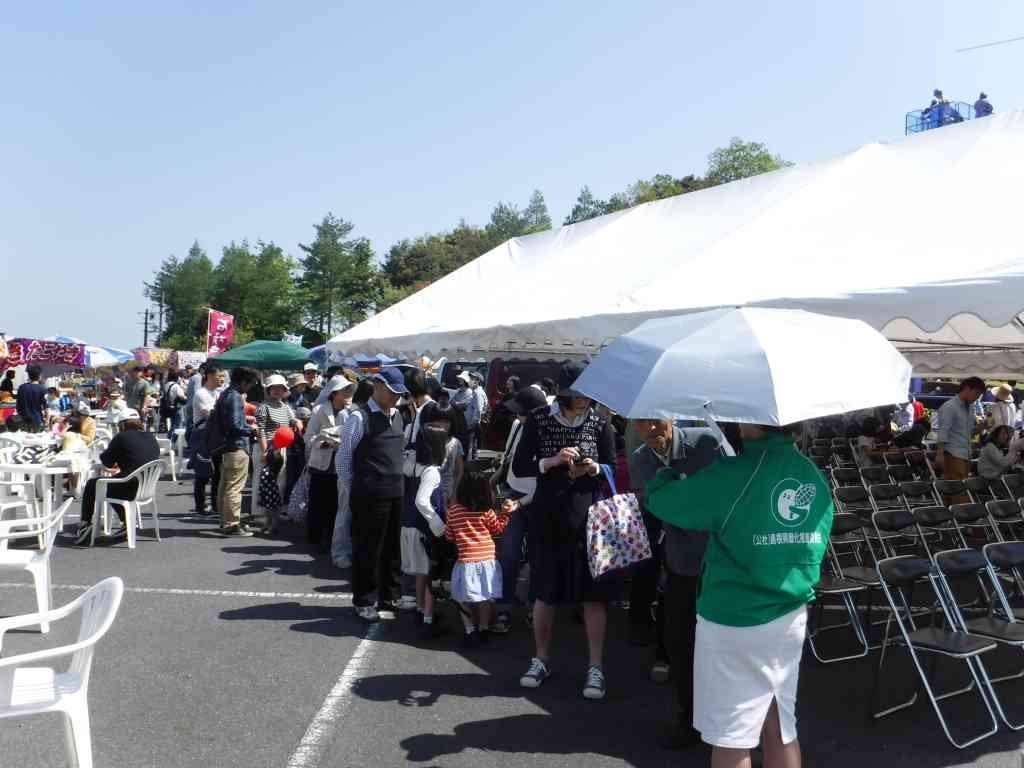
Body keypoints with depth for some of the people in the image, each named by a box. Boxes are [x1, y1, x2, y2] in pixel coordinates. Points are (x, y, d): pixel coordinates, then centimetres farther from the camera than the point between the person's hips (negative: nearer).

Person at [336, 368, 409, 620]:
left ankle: (387, 597, 29)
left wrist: (400, 483, 14)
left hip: (396, 493, 7)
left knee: (392, 548, 15)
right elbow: (343, 457, -7)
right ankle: (364, 601, 17)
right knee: (367, 550, 4)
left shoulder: (396, 416, 11)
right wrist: (353, 490, -5)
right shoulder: (360, 417, -11)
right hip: (370, 495, -7)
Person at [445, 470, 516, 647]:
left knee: (464, 599, 9)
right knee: (486, 598, 15)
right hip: (487, 561, 1)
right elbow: (498, 529, 11)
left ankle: (471, 631, 5)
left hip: (465, 562, -1)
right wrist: (505, 513, 14)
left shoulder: (452, 511, -2)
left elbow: (449, 536, 8)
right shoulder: (486, 511, -5)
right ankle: (484, 629, 23)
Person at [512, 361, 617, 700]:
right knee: (544, 591, 11)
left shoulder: (600, 422, -2)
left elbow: (613, 469, 4)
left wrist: (594, 468, -18)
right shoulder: (539, 420, -3)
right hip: (547, 516, 1)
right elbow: (519, 467, -3)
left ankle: (595, 667, 13)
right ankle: (541, 660, 27)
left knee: (593, 593, 1)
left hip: (588, 517, 0)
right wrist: (553, 461, -18)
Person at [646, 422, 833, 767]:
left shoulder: (732, 475, -19)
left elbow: (660, 499, -8)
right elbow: (816, 545, 13)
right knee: (781, 730, 18)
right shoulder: (815, 476, 1)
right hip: (791, 618, 6)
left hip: (732, 623, -6)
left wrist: (668, 470, 12)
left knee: (731, 738, 7)